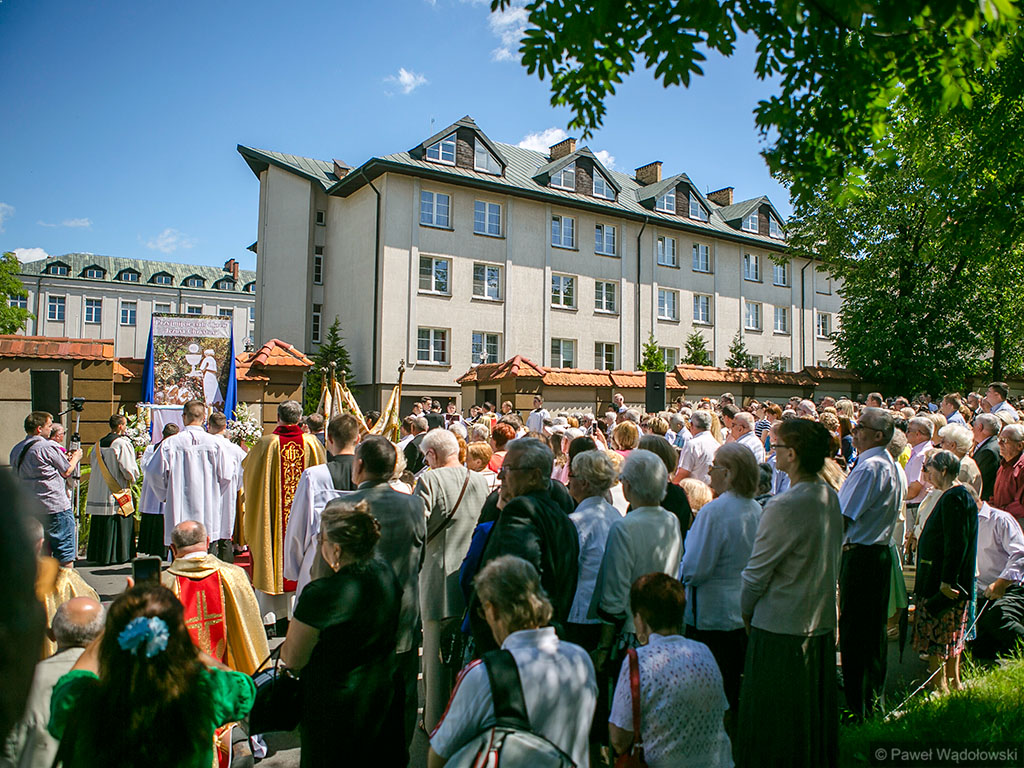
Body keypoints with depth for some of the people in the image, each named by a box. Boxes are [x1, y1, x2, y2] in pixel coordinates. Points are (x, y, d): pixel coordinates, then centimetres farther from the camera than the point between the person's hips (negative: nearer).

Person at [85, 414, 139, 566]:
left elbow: (94, 466, 16)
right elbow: (128, 469, -16)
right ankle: (120, 555, 5)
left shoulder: (98, 444, 8)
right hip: (117, 492, -6)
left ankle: (100, 555, 17)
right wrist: (132, 478, 3)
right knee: (119, 524, 2)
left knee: (101, 525, 12)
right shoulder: (123, 443, -14)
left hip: (99, 494, 6)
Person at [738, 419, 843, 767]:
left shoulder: (783, 507, -25)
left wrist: (745, 611, 0)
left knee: (774, 732, 9)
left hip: (780, 628, -8)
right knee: (815, 712, 23)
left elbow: (757, 572, -16)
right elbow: (831, 562, 10)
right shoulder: (831, 498, -1)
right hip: (822, 622, 8)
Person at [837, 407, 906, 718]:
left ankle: (857, 706, 9)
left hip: (859, 555, -10)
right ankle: (875, 698, 30)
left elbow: (843, 518, -21)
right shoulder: (895, 467, 11)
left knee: (854, 631, -1)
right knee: (876, 629, 17)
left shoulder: (869, 467, -19)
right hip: (882, 551, 10)